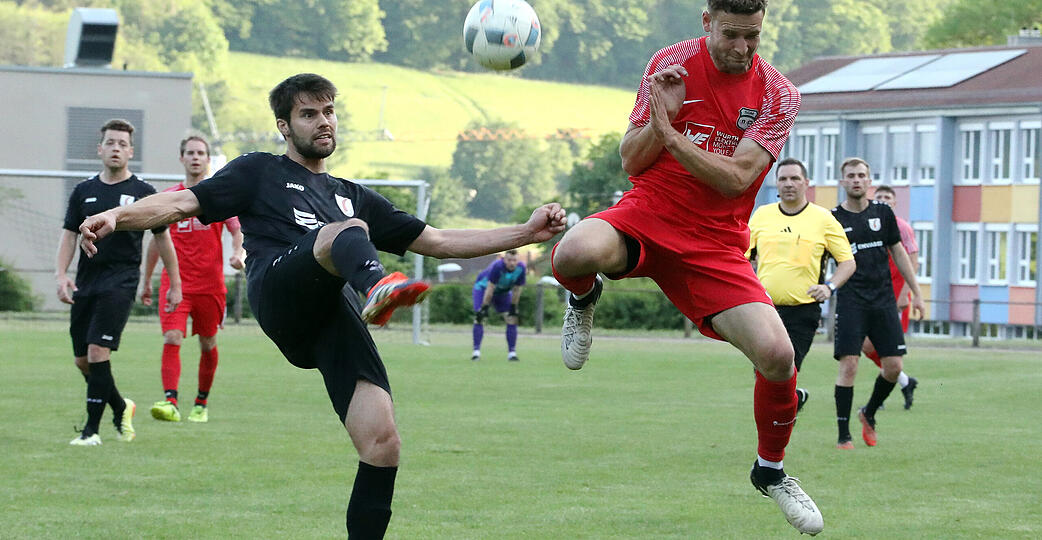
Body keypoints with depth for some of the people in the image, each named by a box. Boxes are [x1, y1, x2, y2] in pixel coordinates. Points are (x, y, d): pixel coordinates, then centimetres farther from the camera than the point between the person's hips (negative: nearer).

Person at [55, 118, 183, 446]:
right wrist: (61, 274, -6)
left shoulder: (143, 192, 1)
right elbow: (69, 234, 10)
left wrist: (175, 284, 9)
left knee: (98, 351, -17)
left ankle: (91, 429, -12)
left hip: (121, 282, -5)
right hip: (85, 283, 5)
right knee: (82, 360, 6)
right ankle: (121, 408, 30)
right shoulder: (84, 191, 10)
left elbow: (162, 238, 8)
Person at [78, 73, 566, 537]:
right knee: (350, 231, -35)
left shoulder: (352, 196, 38)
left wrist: (526, 233, 32)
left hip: (334, 322, 4)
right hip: (279, 296, -4)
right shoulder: (260, 173, 27)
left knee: (383, 445, -15)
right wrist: (116, 216, -4)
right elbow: (185, 203, 15)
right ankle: (377, 287, -70)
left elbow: (438, 241, 38)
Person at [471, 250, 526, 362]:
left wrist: (513, 308, -7)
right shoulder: (497, 266, -37)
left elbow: (516, 289, -11)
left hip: (503, 292, 5)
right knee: (479, 318, -19)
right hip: (483, 287, -5)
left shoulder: (520, 268, -22)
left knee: (512, 319, -6)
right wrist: (484, 307, -29)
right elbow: (490, 288, -32)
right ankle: (476, 351, -17)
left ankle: (512, 352, -3)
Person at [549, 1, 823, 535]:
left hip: (717, 243, 1)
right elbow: (630, 161, 2)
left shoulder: (778, 95, -4)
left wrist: (671, 133, -22)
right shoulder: (670, 64, -1)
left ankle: (770, 470, 13)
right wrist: (658, 118, -17)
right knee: (575, 255, -38)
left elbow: (734, 178, -14)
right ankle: (584, 300, 4)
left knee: (777, 354, -17)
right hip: (645, 214, -1)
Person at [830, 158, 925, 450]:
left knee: (893, 366, -1)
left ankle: (868, 413, 26)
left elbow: (898, 253, 15)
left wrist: (916, 292, 13)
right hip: (850, 302, -3)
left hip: (883, 300, 3)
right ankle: (843, 435, -4)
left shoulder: (883, 213, 8)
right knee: (848, 366, -12)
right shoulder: (833, 219, 0)